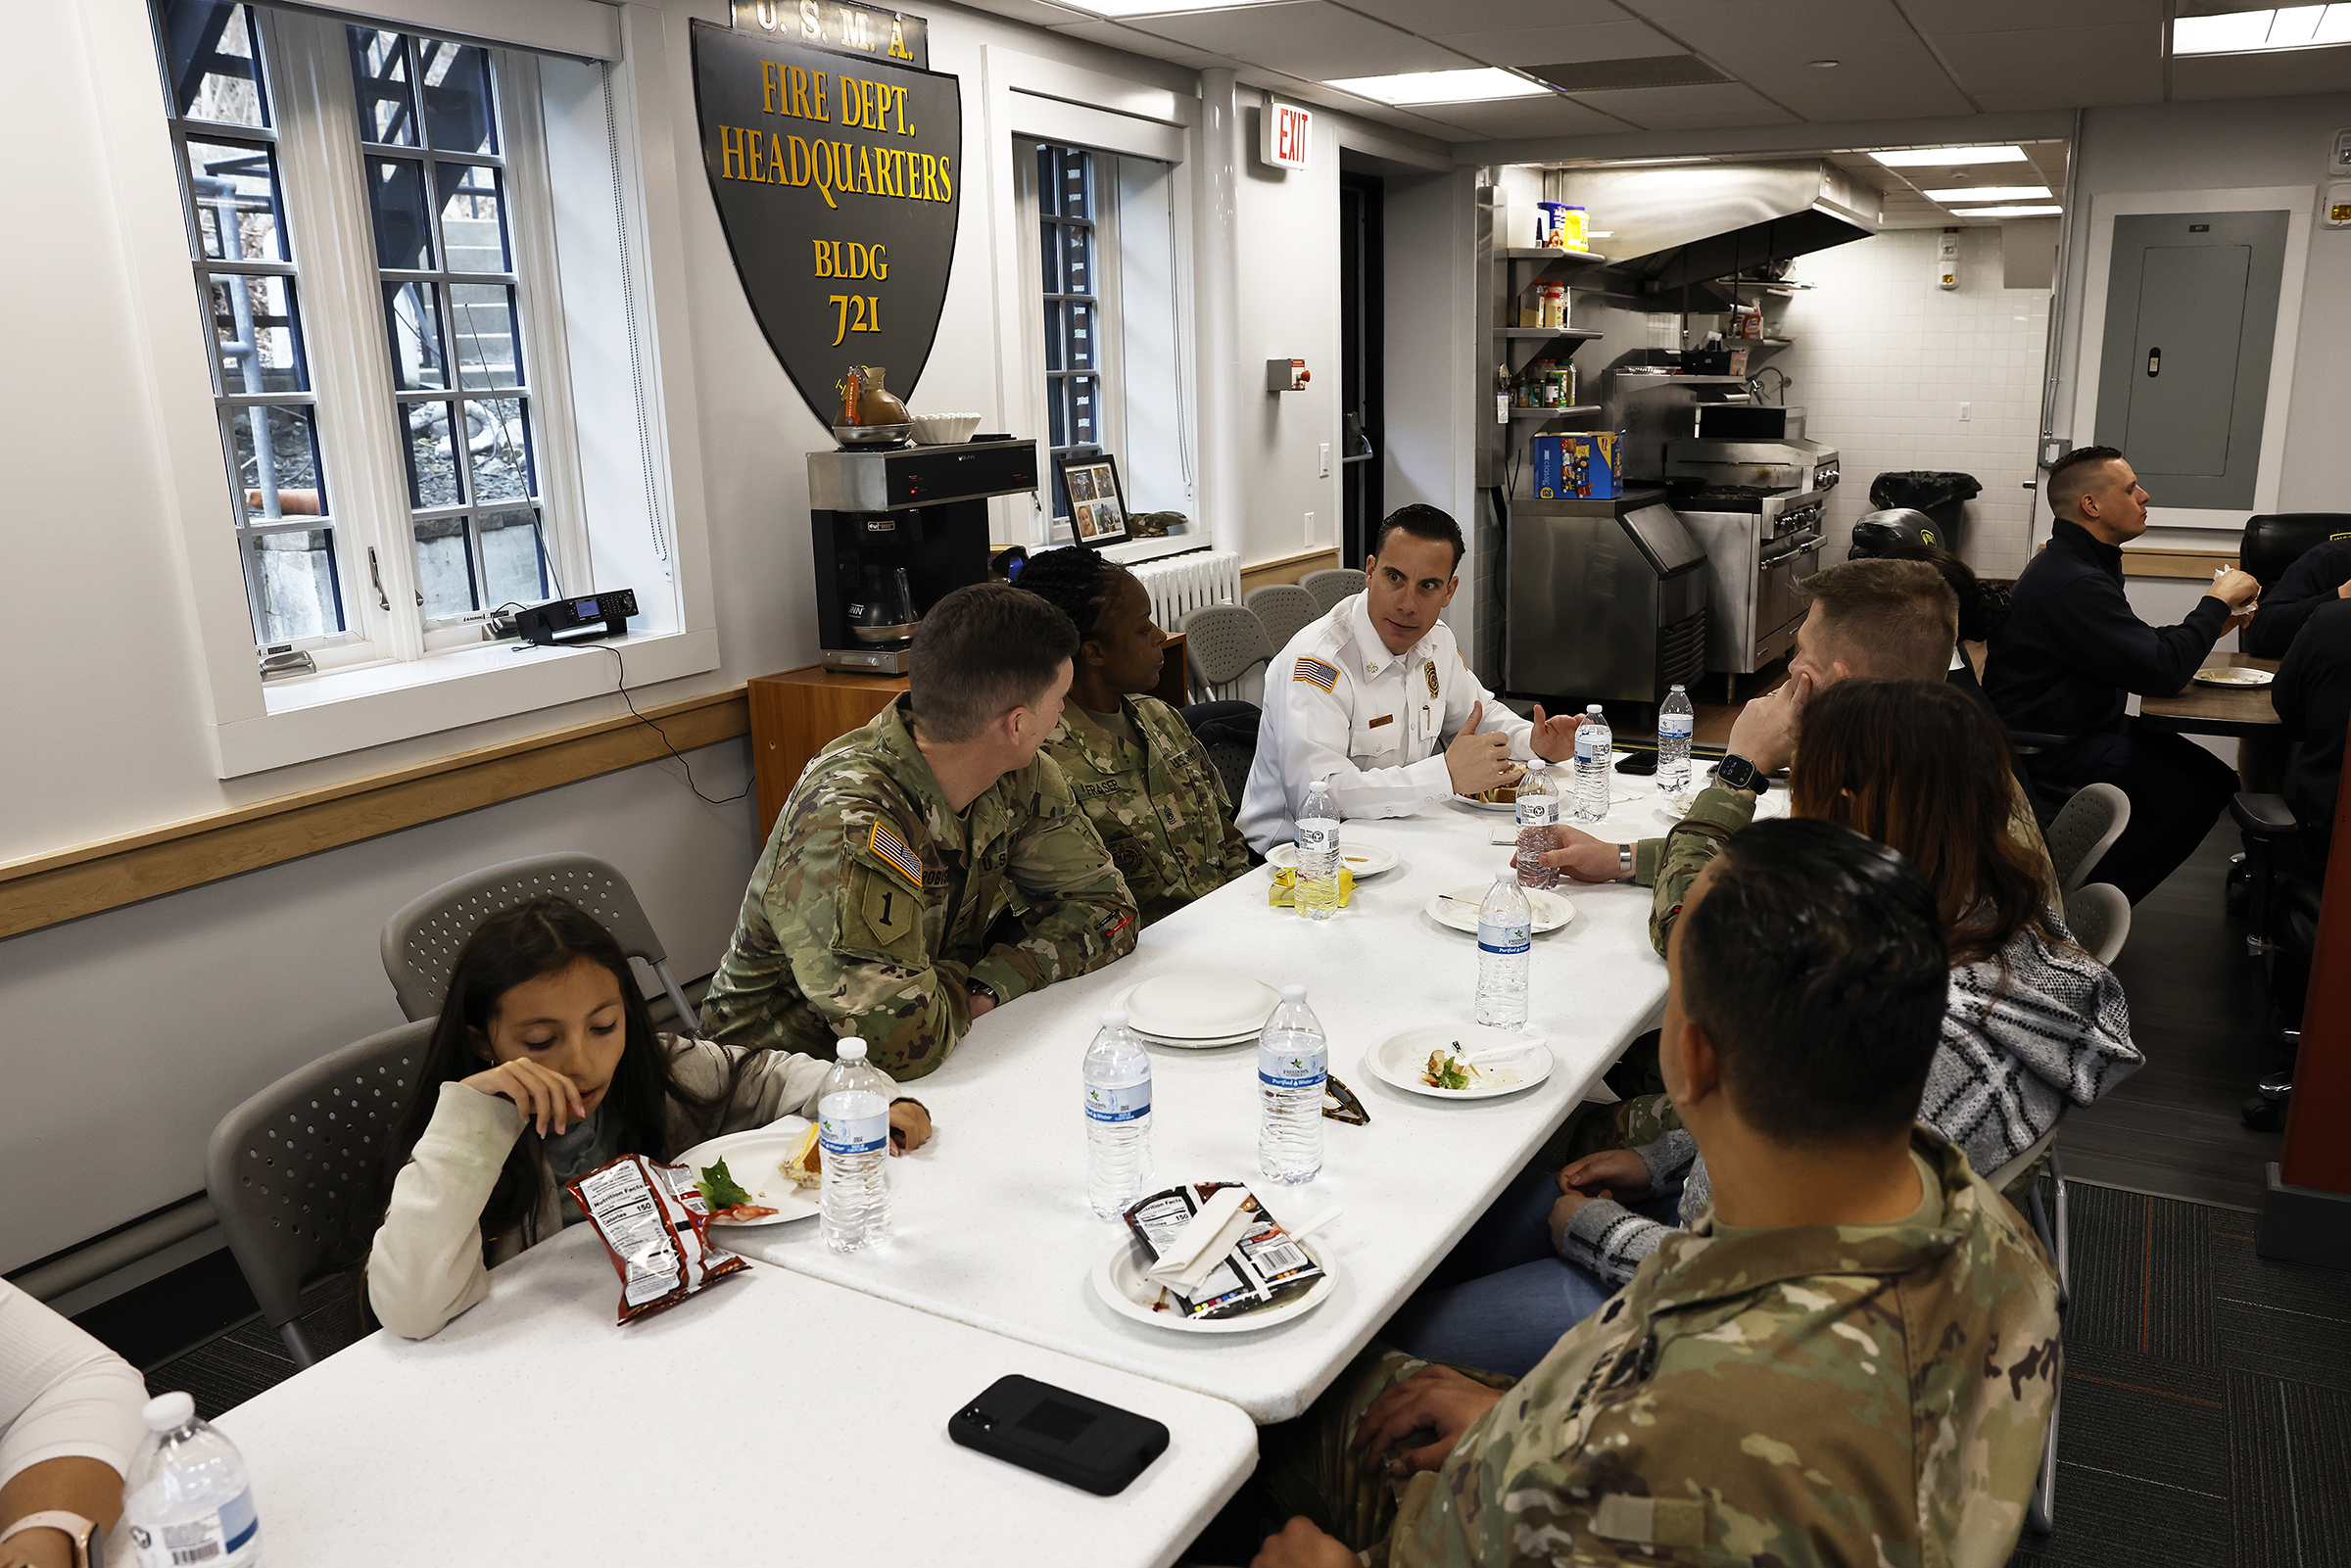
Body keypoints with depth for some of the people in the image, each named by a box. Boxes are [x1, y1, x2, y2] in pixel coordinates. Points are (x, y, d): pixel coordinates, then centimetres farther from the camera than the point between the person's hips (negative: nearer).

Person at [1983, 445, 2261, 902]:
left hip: (2088, 727, 11)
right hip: (2052, 749, -11)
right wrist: (2217, 602, -11)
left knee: (2214, 778, 5)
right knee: (2191, 798, -17)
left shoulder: (2082, 561, 13)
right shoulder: (2072, 583, -24)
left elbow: (2139, 650, 20)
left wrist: (2209, 626, 5)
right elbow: (2162, 672, -25)